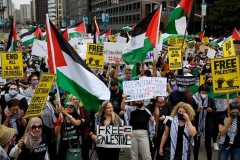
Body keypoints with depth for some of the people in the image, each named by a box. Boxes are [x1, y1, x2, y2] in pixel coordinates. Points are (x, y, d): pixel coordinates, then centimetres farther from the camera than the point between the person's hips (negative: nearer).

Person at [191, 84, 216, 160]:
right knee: (196, 143, 10)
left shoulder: (211, 100, -1)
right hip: (197, 124, -1)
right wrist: (197, 110, -24)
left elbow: (215, 111, 2)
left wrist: (211, 110, -19)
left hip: (208, 125, 1)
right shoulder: (194, 99, -7)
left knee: (208, 144, 6)